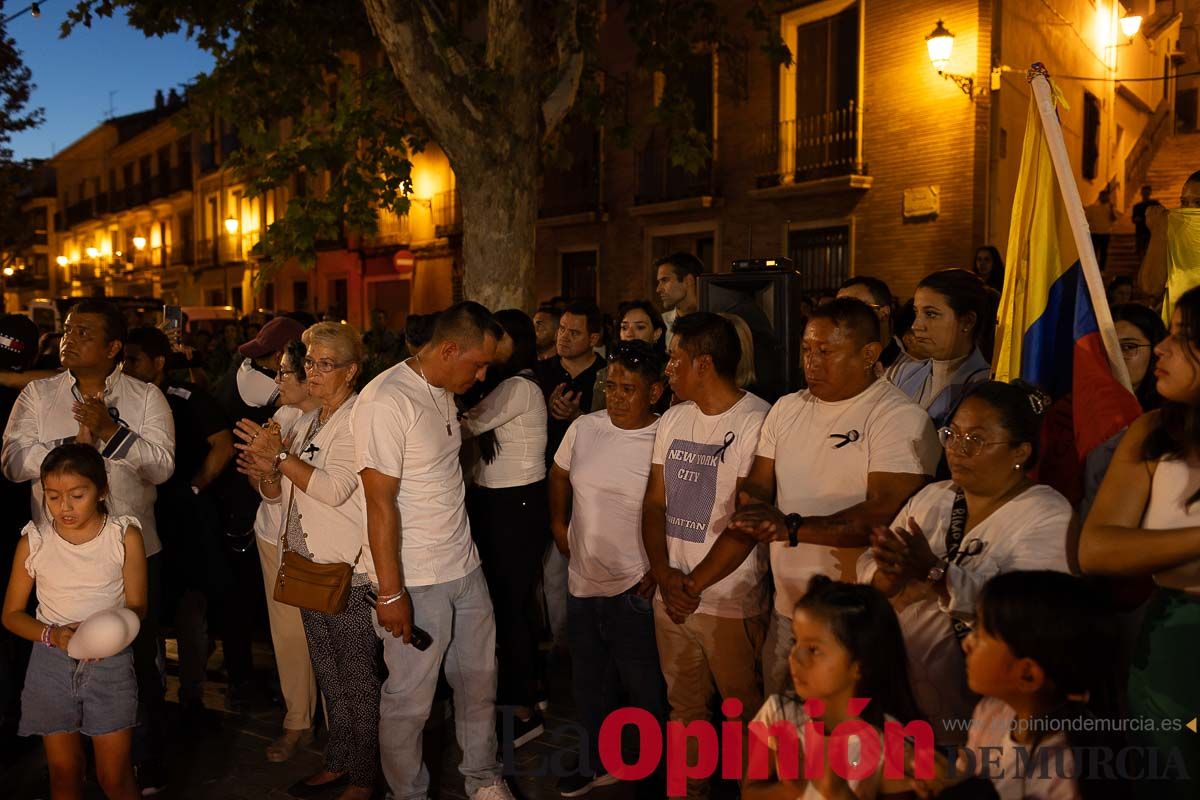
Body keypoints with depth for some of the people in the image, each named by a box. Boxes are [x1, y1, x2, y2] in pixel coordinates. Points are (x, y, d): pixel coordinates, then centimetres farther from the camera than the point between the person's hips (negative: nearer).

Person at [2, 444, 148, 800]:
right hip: (51, 663, 2)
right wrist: (53, 634, -16)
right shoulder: (34, 541, -4)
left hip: (110, 661, -1)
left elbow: (136, 606, -5)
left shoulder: (125, 536, -8)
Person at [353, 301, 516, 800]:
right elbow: (381, 503, -19)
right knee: (410, 699, 7)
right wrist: (390, 592, -18)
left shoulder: (443, 394, 8)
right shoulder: (386, 400, -19)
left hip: (465, 567, 8)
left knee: (479, 681, 18)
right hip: (415, 582, -8)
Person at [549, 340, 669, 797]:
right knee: (590, 684, 23)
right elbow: (559, 476, 17)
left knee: (647, 691, 9)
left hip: (636, 589, -6)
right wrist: (559, 526, 17)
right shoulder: (584, 428, 0)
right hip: (583, 581, 6)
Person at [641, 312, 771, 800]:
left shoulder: (757, 422, -14)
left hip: (731, 602, -6)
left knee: (742, 711, 7)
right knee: (683, 706, 17)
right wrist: (665, 576, -4)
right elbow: (654, 504, 9)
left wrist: (695, 585, -11)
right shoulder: (673, 419, 8)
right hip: (671, 595, 6)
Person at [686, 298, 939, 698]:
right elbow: (753, 499, 10)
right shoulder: (787, 409, 10)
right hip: (786, 609, 6)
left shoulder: (901, 418, -10)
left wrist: (793, 527, -31)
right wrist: (697, 580, 4)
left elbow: (885, 513, -21)